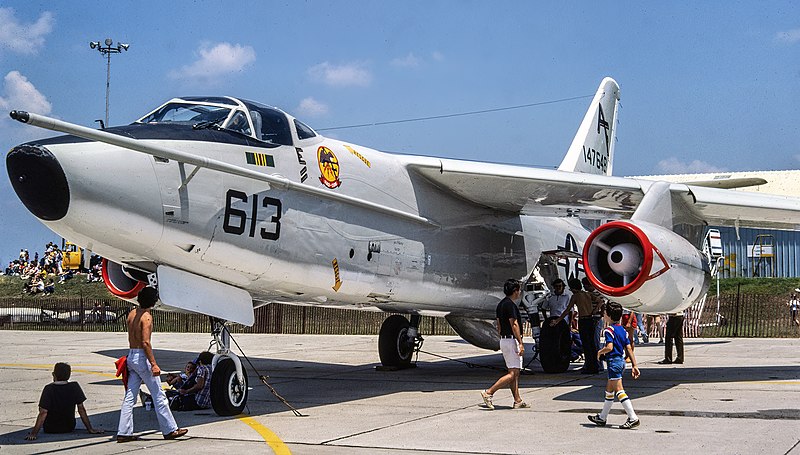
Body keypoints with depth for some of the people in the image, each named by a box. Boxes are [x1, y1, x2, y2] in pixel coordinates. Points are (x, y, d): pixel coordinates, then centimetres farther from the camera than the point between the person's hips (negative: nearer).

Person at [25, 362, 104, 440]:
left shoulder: (49, 389, -20)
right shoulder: (75, 387, -13)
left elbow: (43, 413, -24)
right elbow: (81, 409, -9)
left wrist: (33, 433, -22)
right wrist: (90, 429, -2)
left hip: (50, 429, -2)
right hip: (69, 428, 2)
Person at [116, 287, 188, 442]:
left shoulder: (131, 314, 9)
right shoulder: (146, 317, -16)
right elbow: (145, 342, -21)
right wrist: (154, 364, -21)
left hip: (131, 356, 8)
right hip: (142, 357, -8)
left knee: (130, 397, 9)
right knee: (159, 395, 1)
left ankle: (124, 433, 8)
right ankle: (170, 430, 7)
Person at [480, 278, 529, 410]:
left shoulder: (501, 304, 14)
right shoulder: (510, 304, -15)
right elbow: (514, 325, -19)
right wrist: (521, 343, -19)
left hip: (503, 340, 10)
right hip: (512, 340, -10)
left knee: (515, 373, 12)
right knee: (513, 373, -9)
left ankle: (518, 401, 13)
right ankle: (489, 392, -14)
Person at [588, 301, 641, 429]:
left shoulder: (609, 330, -14)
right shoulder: (623, 330, 11)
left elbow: (609, 347, -26)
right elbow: (629, 349, 9)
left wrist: (600, 352, -6)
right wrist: (634, 365, 8)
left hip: (613, 361, -9)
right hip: (621, 361, 10)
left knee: (619, 390, -9)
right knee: (609, 389, 18)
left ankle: (633, 418, -15)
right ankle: (602, 418, 29)